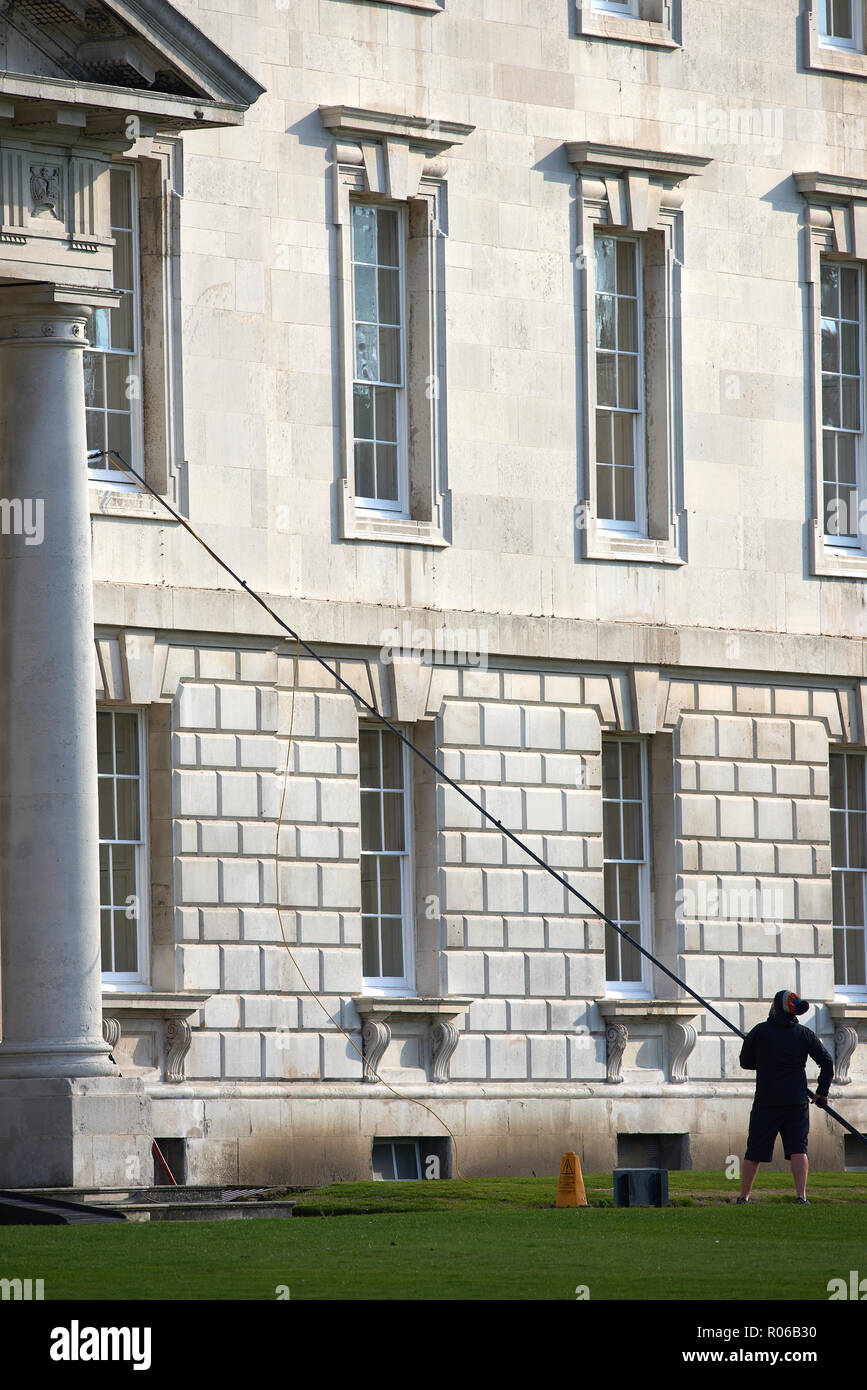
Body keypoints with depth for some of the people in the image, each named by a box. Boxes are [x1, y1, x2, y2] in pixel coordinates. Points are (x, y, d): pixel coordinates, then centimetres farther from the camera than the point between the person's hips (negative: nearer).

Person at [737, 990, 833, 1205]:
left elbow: (745, 1062, 7)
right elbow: (827, 1062, 3)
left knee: (755, 1151, 7)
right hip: (796, 1102, 1)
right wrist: (822, 1093, 13)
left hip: (766, 1100, -1)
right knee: (797, 1149, -1)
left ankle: (743, 1197, 12)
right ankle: (801, 1196, -15)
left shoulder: (760, 1032, -2)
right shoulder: (805, 1034, 3)